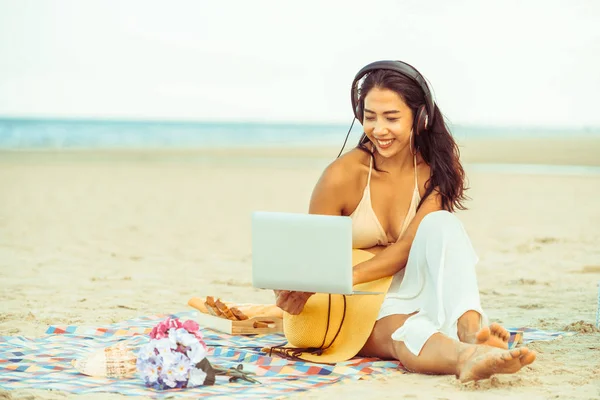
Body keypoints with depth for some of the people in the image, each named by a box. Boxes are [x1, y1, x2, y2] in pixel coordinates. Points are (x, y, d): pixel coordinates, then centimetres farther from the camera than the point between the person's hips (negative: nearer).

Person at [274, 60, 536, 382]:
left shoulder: (437, 170, -2)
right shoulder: (342, 176, -9)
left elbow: (409, 247, -13)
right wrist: (301, 287, -28)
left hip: (418, 293, 3)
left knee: (441, 223, -26)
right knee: (404, 332, -38)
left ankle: (471, 330, -49)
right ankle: (467, 357, -72)